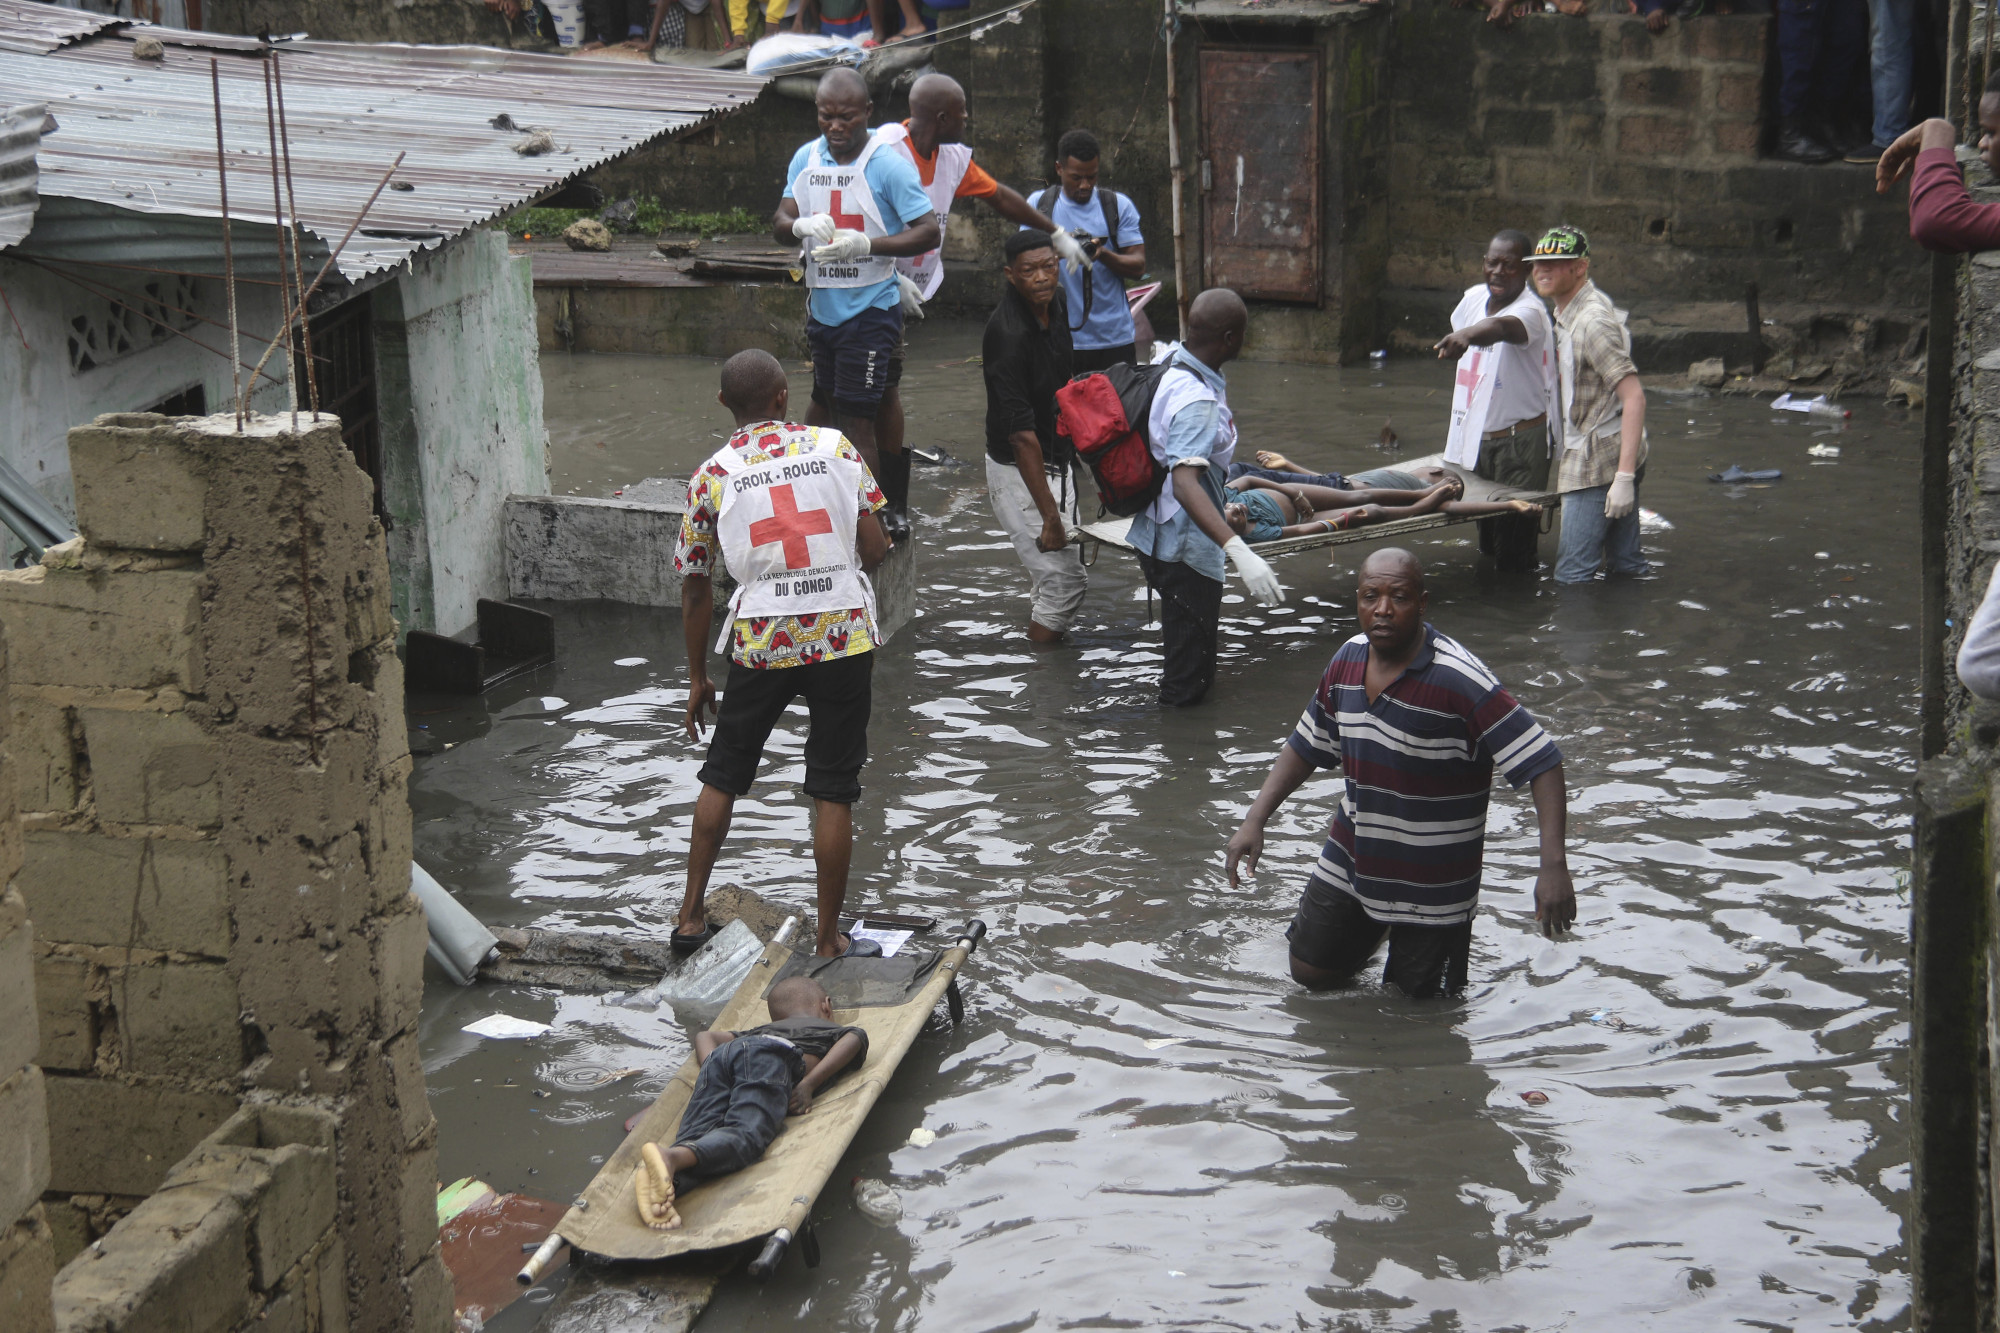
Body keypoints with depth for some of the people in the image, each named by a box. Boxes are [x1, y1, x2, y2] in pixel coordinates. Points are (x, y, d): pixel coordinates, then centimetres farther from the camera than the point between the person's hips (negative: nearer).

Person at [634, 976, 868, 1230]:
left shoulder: (761, 1029, 47)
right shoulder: (839, 1030, 36)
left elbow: (704, 1035, 37)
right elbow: (852, 1040, 10)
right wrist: (809, 1084, 1)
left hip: (721, 1054, 5)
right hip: (772, 1057, -5)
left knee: (696, 1136, -16)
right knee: (745, 1135, -25)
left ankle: (672, 1180, -51)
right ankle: (673, 1158, -55)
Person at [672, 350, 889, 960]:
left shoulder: (712, 476, 2)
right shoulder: (834, 447, 1)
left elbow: (696, 587, 7)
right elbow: (875, 550, -1)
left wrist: (698, 677, 16)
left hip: (761, 641, 1)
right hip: (843, 635, -1)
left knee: (722, 777, 18)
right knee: (833, 793, 7)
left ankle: (691, 916, 23)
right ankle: (828, 939, 11)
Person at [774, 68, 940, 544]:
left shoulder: (888, 165, -13)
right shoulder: (805, 159, 6)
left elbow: (928, 232, -16)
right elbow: (780, 223, 4)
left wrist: (865, 243, -29)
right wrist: (800, 225, -21)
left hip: (870, 311, -6)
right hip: (821, 305, 6)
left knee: (855, 417, -8)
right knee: (823, 402, 18)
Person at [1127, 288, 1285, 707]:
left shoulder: (1169, 358, -1)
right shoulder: (1197, 402, -31)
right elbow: (1185, 484, -42)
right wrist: (1239, 551, -52)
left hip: (1155, 536, 10)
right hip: (1184, 548, -10)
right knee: (1189, 685, 2)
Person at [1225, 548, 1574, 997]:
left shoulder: (1459, 681, -26)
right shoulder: (1348, 660, -5)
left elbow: (1542, 762, -28)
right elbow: (1307, 745, 10)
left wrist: (1554, 865, -37)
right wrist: (1255, 820, 1)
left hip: (1433, 882, -5)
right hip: (1350, 860, 5)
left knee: (1416, 996, 8)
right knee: (1311, 972, 14)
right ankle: (1369, 926, 42)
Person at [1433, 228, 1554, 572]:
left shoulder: (1530, 311, -19)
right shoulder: (1473, 298, 4)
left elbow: (1502, 328, -44)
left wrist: (1465, 336, -64)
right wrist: (1456, 423, 22)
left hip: (1518, 443, -7)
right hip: (1474, 436, 7)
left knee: (1514, 547, -6)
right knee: (1486, 542, 13)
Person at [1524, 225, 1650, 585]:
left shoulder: (1592, 322, -19)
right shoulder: (1568, 310, 13)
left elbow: (1634, 397, -24)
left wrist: (1624, 477, -29)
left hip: (1599, 461, -10)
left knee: (1572, 574, -8)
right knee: (1626, 565, 12)